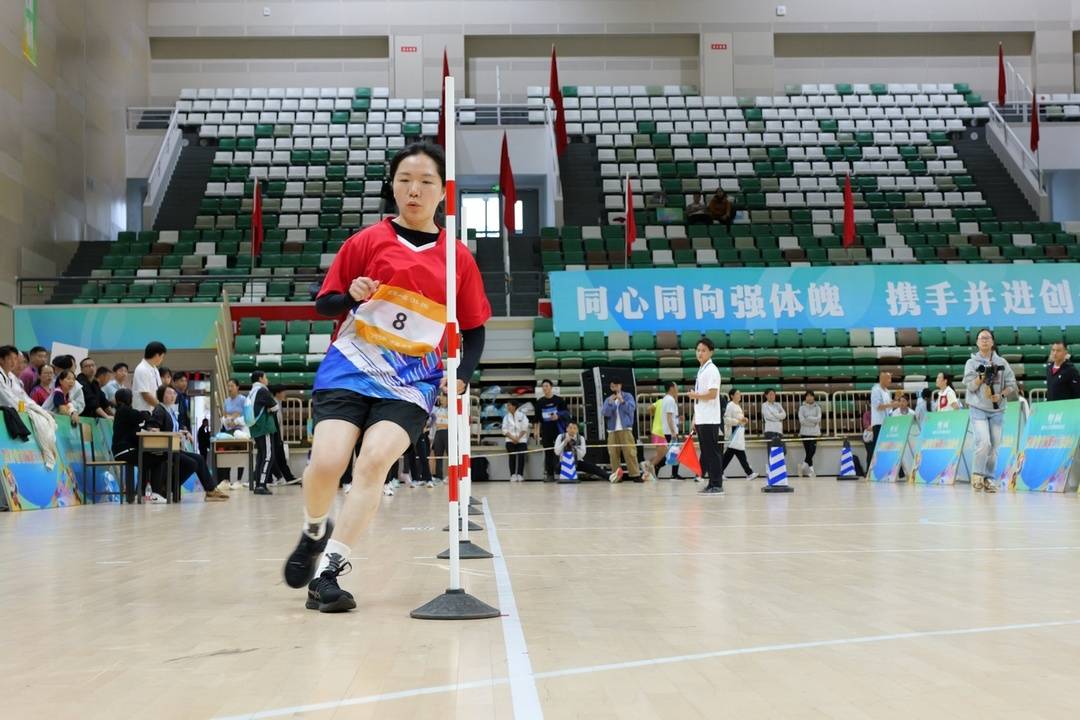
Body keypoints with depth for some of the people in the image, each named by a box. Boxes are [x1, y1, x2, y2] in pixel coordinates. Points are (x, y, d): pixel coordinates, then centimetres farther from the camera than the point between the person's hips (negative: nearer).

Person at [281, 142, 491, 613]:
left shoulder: (459, 258, 7)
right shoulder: (367, 242, 3)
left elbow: (474, 330, 13)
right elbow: (323, 304, 8)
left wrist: (460, 378, -4)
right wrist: (352, 296, -14)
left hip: (410, 385, 0)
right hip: (349, 371, 0)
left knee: (375, 459, -24)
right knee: (326, 463, -18)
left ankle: (326, 571, -17)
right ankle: (314, 533, 16)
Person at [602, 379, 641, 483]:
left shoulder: (628, 396, 5)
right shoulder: (608, 400, 11)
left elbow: (631, 409, -8)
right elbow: (605, 413, -2)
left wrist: (622, 401, -20)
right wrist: (610, 403, -16)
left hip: (625, 429, -3)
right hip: (612, 430, 3)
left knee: (630, 452, -8)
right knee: (614, 454, 1)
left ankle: (635, 475, -9)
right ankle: (616, 475, 6)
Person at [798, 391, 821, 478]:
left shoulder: (817, 407, 8)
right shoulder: (802, 407, 3)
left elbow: (818, 419, -6)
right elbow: (801, 420, -9)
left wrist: (808, 418, -13)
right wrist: (813, 422, -11)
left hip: (814, 432, 1)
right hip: (805, 432, -1)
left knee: (812, 450, -10)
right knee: (808, 451, -5)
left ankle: (803, 465, 4)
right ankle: (811, 469, -3)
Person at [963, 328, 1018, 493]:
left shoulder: (1002, 362, 7)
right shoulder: (971, 362, 2)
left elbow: (1011, 385, 6)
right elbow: (971, 386, -5)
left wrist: (1001, 395, -11)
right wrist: (983, 375, -20)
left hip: (997, 410, 3)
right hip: (978, 409, -3)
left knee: (994, 446, 3)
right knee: (984, 443, -17)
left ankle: (989, 478, 13)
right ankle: (977, 475, -1)